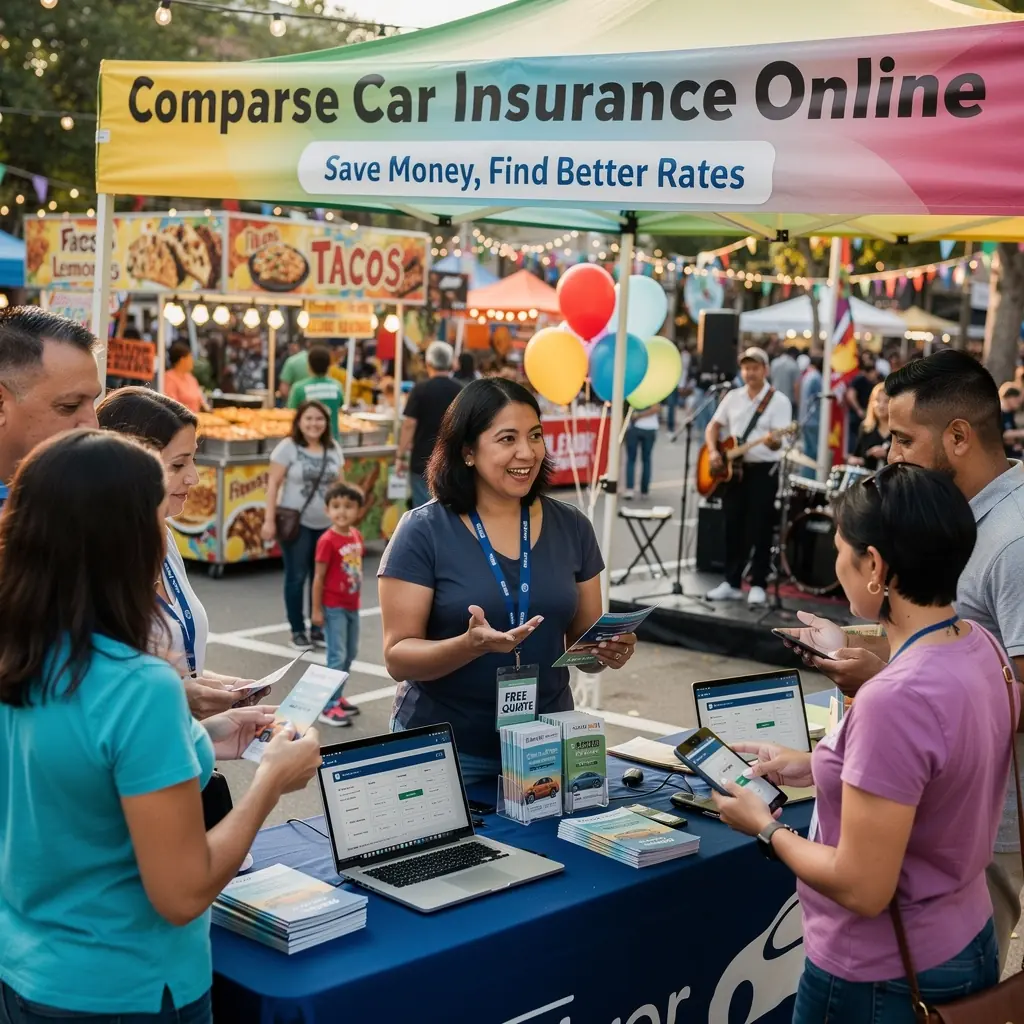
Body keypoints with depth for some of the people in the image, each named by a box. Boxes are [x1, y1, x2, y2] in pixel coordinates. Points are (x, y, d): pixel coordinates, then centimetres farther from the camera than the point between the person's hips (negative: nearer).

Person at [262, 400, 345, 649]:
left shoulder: (333, 448, 8)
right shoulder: (288, 447, -6)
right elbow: (273, 484, -6)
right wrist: (269, 520, -11)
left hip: (327, 524, 4)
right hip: (296, 523, -4)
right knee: (296, 577, 1)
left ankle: (319, 628, 19)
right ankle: (297, 630, 12)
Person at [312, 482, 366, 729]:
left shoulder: (357, 536, 3)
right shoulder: (328, 540, -18)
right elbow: (319, 576, -15)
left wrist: (357, 600, 13)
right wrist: (316, 610, -15)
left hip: (352, 606, 8)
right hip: (333, 607, -8)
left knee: (350, 653, 17)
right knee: (337, 656, -8)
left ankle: (337, 696, 31)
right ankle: (329, 707, -2)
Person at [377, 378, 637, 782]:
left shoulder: (571, 527, 1)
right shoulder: (423, 532, -11)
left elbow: (583, 644, 8)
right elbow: (398, 657, -13)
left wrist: (608, 650, -14)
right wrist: (471, 645, -30)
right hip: (442, 750, -3)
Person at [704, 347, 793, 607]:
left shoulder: (779, 401, -7)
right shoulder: (733, 397, 8)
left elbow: (777, 442, -15)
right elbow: (713, 427, 12)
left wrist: (773, 441, -39)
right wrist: (714, 451, -5)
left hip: (763, 470, -5)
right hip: (732, 468, 5)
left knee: (759, 529, -3)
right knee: (733, 527, 8)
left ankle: (758, 585, 5)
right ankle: (732, 583, 16)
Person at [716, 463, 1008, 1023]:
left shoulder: (895, 700, -30)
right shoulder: (981, 647, -5)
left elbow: (862, 888, -25)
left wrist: (766, 828, -10)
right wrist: (816, 767, 8)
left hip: (882, 979, -8)